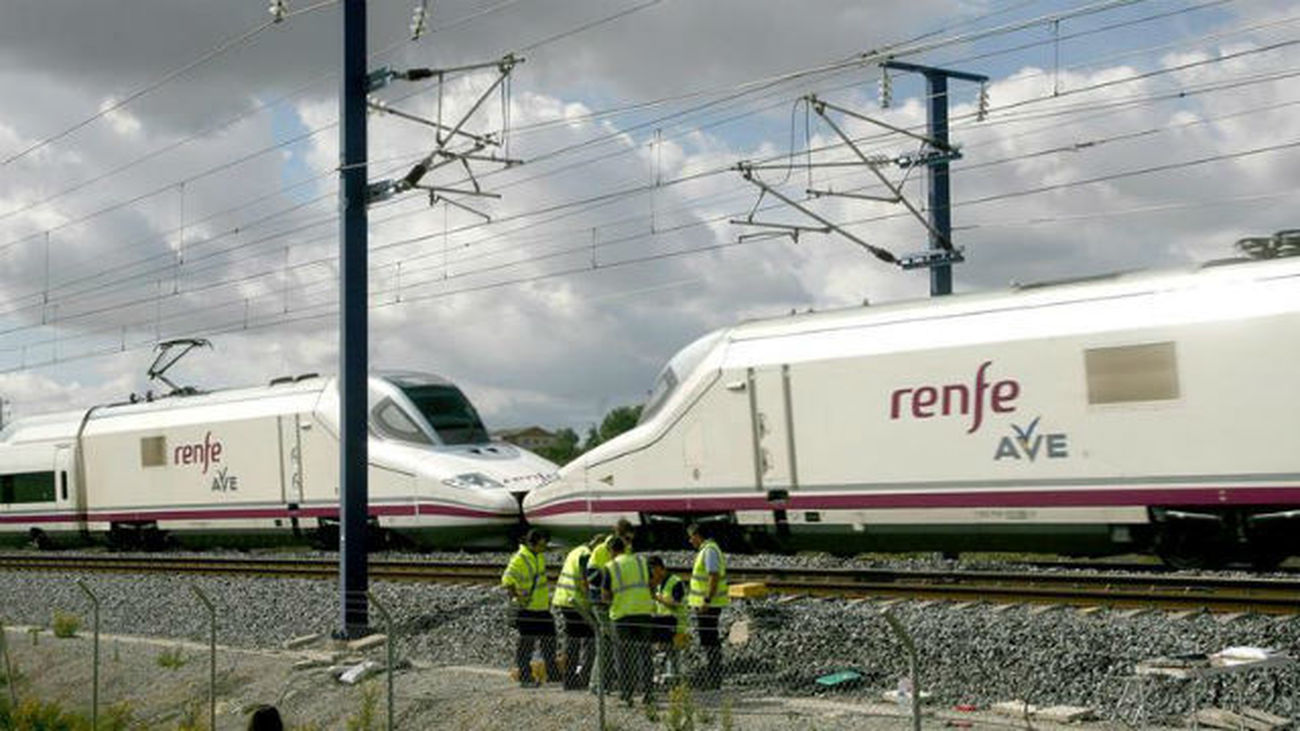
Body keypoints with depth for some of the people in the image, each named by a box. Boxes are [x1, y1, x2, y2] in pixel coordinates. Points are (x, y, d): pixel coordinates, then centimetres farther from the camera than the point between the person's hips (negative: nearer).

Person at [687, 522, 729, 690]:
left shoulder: (709, 551, -16)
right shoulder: (707, 549, 17)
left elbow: (714, 576, -24)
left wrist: (707, 600, -26)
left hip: (708, 605, -11)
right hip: (706, 605, 11)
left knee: (710, 641, -7)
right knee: (710, 641, 15)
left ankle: (713, 680, -4)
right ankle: (711, 677, 22)